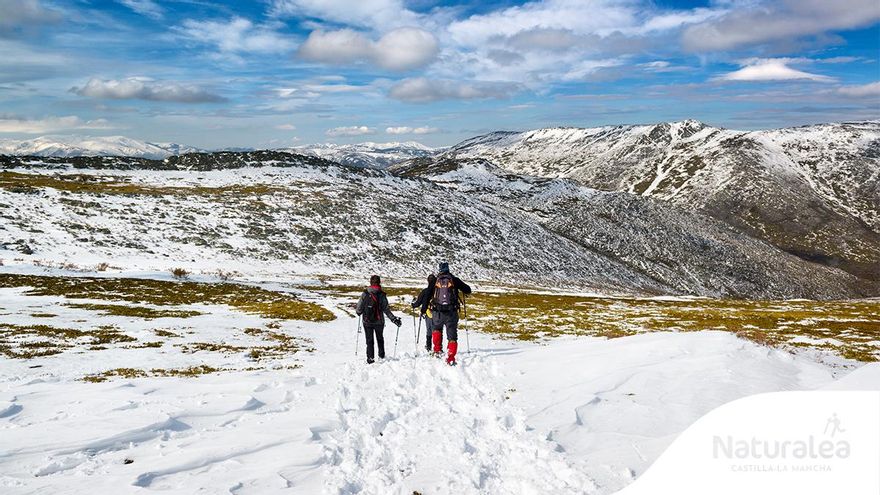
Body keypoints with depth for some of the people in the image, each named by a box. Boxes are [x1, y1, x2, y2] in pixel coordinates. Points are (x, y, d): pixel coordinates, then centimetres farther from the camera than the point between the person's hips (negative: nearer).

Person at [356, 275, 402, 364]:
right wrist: (394, 319, -8)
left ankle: (370, 358, 6)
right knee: (380, 338, 22)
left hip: (367, 321, -1)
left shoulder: (365, 294, -10)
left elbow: (359, 308, -6)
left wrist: (358, 312, 17)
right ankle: (381, 355, 29)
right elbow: (386, 309, -13)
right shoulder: (382, 295, -11)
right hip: (379, 321, 1)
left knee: (369, 340, 11)